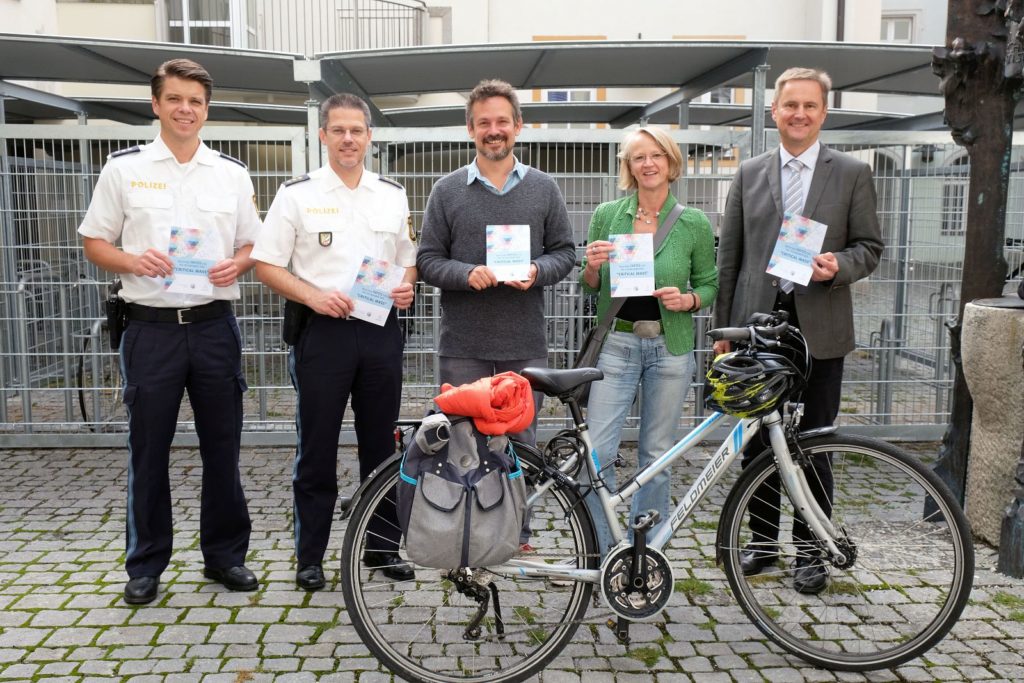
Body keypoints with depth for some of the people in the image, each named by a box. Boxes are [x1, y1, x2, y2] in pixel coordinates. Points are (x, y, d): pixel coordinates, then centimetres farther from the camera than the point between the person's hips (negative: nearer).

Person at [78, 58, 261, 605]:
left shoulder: (231, 173, 9)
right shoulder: (124, 167, 4)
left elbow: (253, 246, 13)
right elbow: (94, 243, 6)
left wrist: (236, 265, -8)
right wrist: (133, 262, -13)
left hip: (214, 326, 2)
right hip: (151, 328, -1)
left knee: (222, 447, 7)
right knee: (148, 451, 5)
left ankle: (225, 555, 22)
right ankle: (146, 565, 20)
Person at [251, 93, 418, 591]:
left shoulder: (393, 195, 11)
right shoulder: (297, 194, 0)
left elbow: (408, 259, 17)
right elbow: (266, 265, -2)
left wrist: (407, 287, -4)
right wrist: (313, 295, -16)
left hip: (381, 330, 3)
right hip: (322, 331, -3)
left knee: (381, 445, 10)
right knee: (317, 449, 3)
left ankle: (383, 546, 23)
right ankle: (310, 557, 15)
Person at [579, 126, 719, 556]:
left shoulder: (695, 223, 0)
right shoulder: (607, 214, 2)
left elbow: (710, 286, 8)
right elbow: (590, 288, 8)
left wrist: (688, 300, -13)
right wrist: (592, 266, -14)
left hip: (670, 347, 0)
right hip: (616, 343, 0)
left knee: (657, 456, 8)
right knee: (597, 452, -5)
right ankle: (596, 553, 12)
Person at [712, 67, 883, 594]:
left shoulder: (852, 174, 5)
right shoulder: (749, 174, 9)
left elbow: (869, 246, 5)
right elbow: (729, 256, 8)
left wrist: (838, 266, -18)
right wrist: (723, 328, 5)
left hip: (819, 327, -2)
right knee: (757, 440, 8)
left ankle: (811, 551, 19)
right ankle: (762, 539, 25)